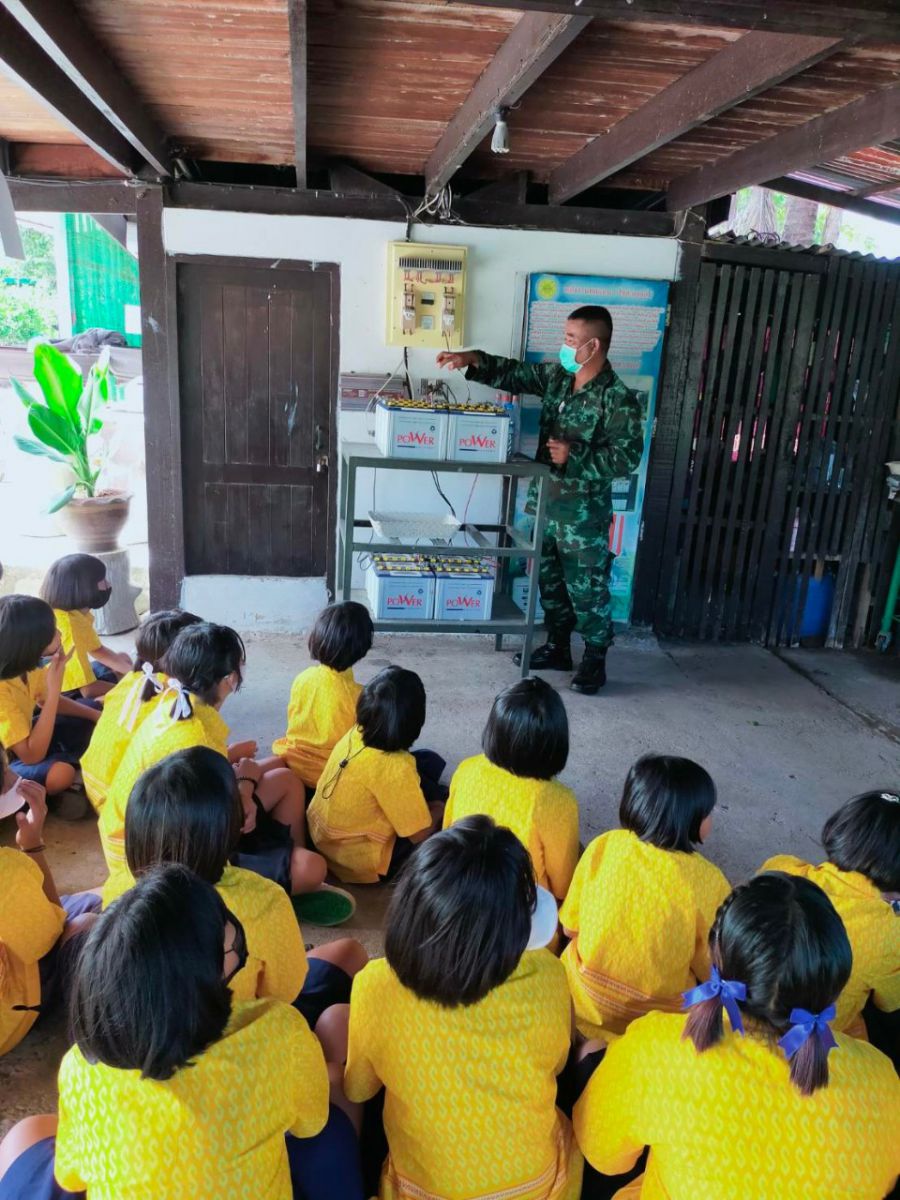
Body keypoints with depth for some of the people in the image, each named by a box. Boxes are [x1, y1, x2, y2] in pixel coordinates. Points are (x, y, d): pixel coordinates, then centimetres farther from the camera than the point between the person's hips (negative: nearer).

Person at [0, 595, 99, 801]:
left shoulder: (25, 666, -12)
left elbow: (46, 700, 9)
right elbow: (32, 756, -36)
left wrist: (96, 715, -6)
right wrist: (54, 687, -38)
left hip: (22, 741, 8)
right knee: (61, 773, -33)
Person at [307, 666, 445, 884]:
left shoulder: (355, 734, -12)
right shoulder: (394, 767, -33)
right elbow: (420, 835, -22)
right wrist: (437, 809, -3)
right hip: (359, 862, -7)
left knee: (429, 761, 8)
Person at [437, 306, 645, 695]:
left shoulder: (619, 399, -17)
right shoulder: (556, 376, 4)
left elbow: (627, 457, -19)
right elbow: (514, 374, 12)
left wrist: (574, 456, -23)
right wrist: (473, 359, -3)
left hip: (585, 510, -7)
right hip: (547, 501, 7)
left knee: (587, 587, 3)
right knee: (550, 579, 17)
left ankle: (595, 661, 19)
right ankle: (557, 647, 33)